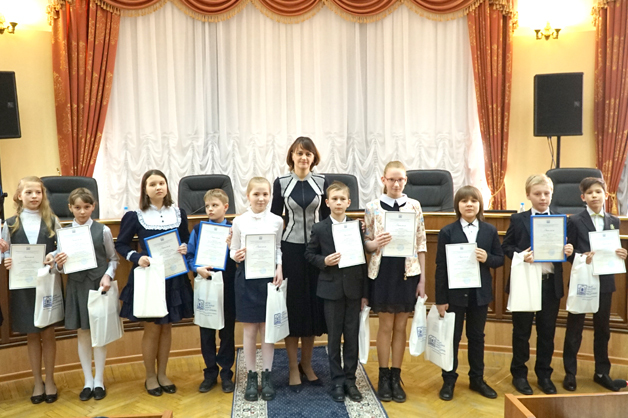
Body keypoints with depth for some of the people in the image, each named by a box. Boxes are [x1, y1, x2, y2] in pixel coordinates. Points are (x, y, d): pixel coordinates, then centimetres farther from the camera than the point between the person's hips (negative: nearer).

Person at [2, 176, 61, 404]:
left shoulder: (52, 220, 2)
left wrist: (54, 257, -19)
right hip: (23, 285, 1)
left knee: (48, 333, 7)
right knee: (32, 335, 10)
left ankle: (49, 380, 23)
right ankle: (37, 382, 25)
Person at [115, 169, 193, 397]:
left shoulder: (179, 213, 2)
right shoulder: (135, 216, -6)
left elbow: (187, 240, 12)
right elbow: (120, 244, 0)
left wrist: (186, 248, -10)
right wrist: (137, 257, -16)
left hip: (173, 278, 3)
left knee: (166, 327, 13)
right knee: (152, 329, 5)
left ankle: (162, 374, 29)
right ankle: (150, 377, 24)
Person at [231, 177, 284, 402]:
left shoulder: (277, 221, 2)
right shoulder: (239, 221, -1)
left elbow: (279, 249, 8)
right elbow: (233, 250, 4)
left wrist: (279, 268, -7)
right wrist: (236, 257, -18)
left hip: (269, 276, 1)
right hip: (247, 278, 0)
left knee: (268, 329, 7)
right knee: (250, 330, 7)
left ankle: (267, 376, 20)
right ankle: (251, 377, 20)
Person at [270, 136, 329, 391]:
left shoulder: (322, 182, 3)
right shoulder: (281, 183, 0)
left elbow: (327, 216, 6)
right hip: (290, 249, -1)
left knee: (313, 305, 7)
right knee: (292, 305, 3)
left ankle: (307, 365, 23)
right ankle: (293, 369, 15)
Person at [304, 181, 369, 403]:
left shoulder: (357, 227, 1)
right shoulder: (319, 229, -2)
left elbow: (363, 260, 2)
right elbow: (309, 254, 5)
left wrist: (365, 293, 1)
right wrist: (324, 261, -16)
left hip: (354, 289, 1)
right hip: (332, 289, -1)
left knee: (352, 336, 7)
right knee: (334, 337, 8)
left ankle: (350, 379, 22)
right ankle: (337, 381, 21)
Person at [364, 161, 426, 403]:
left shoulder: (415, 206, 3)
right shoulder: (372, 207, -1)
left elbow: (421, 245, 3)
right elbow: (365, 243, 2)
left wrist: (422, 279, 1)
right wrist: (375, 243, -22)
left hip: (407, 272, 2)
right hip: (383, 271, -1)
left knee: (401, 326, 9)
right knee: (386, 326, 6)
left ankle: (396, 378, 21)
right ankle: (383, 378, 20)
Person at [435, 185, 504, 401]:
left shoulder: (490, 230, 1)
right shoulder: (447, 232, -7)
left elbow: (500, 259, 6)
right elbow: (441, 267, -8)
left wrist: (487, 258, -19)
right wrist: (441, 299, -10)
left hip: (480, 293, 3)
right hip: (455, 293, -2)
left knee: (477, 336, 16)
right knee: (452, 337, 9)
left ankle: (477, 379, 30)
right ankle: (449, 380, 22)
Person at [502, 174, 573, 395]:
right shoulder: (518, 220, -1)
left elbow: (565, 249, 8)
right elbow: (506, 247, -1)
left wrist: (568, 251, -15)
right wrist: (520, 255, -19)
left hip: (551, 284, 2)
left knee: (547, 332, 12)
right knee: (522, 331, 9)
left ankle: (544, 375, 28)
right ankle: (519, 374, 23)